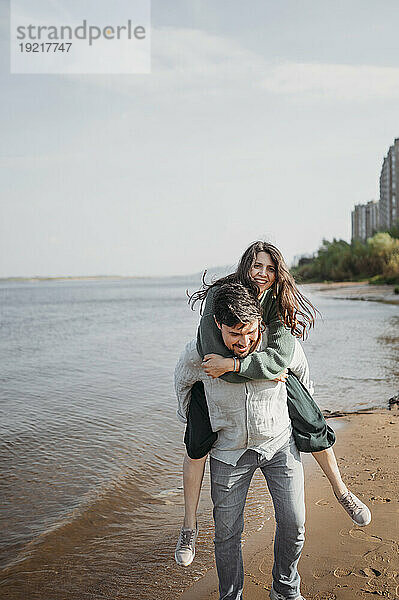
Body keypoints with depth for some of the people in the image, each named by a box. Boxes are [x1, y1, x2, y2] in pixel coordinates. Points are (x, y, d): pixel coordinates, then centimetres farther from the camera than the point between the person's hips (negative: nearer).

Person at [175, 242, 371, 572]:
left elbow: (280, 357, -35)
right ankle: (190, 526, 6)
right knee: (197, 444, -13)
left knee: (313, 424, -4)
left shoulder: (280, 303, -21)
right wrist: (267, 372, -28)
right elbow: (213, 354, -35)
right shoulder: (219, 295, -28)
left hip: (274, 376, 2)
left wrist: (231, 364, -42)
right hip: (215, 376, -2)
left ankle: (341, 491, 23)